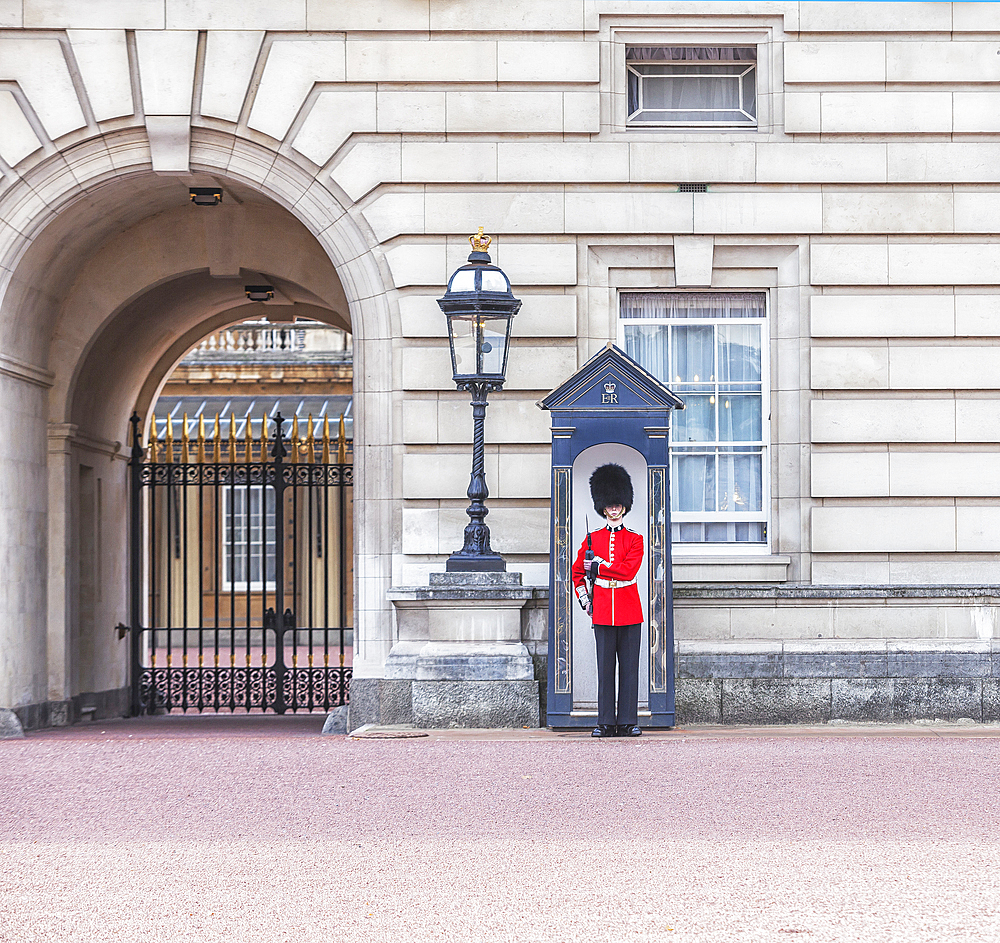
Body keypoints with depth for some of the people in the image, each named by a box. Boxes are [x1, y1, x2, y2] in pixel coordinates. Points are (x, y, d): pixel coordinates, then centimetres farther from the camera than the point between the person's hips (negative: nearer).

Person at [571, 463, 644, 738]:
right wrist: (584, 600, 6)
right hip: (602, 611, 1)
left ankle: (628, 722, 3)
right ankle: (606, 723, 3)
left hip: (629, 611, -1)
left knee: (629, 667, 0)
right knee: (605, 667, 1)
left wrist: (598, 565, -10)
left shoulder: (635, 539, 4)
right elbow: (577, 573, 16)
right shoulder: (592, 538, 9)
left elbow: (628, 570, -12)